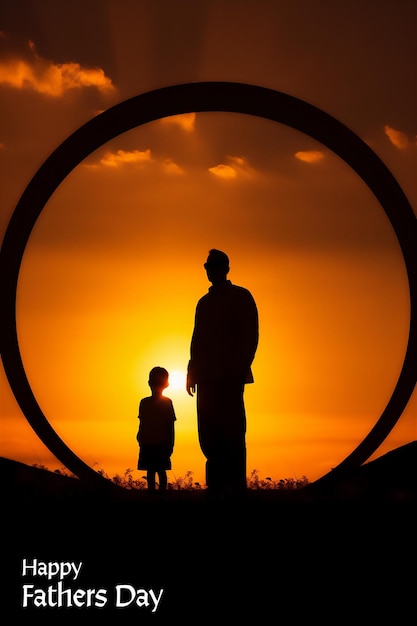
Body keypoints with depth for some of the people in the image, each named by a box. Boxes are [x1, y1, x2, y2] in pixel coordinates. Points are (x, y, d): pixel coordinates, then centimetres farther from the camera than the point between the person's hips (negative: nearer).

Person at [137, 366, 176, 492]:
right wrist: (140, 439, 5)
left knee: (161, 471, -3)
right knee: (150, 471, 6)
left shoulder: (167, 402, -1)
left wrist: (170, 444, -3)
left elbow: (171, 425, -1)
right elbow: (142, 424, 13)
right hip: (147, 444, 4)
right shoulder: (144, 403, 9)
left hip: (162, 444, -4)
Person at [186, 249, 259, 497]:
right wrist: (192, 372, 12)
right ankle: (217, 484, 5)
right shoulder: (204, 303, 21)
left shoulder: (241, 297, 4)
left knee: (231, 430, -9)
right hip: (207, 376, 6)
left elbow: (250, 336, -3)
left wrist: (238, 369, -13)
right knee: (208, 432, 1)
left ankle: (235, 485, -7)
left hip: (230, 377, -6)